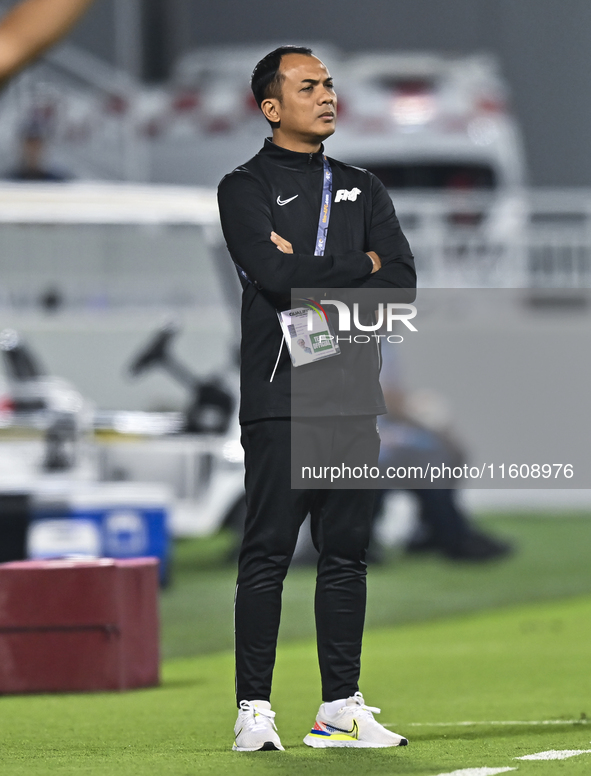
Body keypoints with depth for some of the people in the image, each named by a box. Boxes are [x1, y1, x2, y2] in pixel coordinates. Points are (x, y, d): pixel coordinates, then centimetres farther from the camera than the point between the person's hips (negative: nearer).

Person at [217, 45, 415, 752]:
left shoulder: (363, 189, 18)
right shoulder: (246, 189, 2)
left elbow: (403, 280, 4)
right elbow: (278, 277, -15)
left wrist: (316, 279, -8)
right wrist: (362, 264, -4)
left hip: (354, 396, 5)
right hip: (281, 400, -5)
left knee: (346, 553, 5)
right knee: (267, 554, -6)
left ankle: (341, 707, 9)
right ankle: (253, 711, -5)